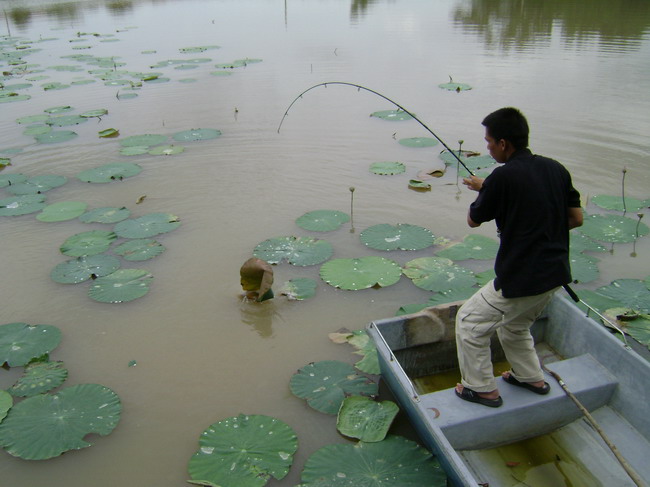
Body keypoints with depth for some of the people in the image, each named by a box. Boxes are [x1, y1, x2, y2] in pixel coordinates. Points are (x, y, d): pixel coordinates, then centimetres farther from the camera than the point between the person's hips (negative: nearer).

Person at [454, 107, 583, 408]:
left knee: (469, 322, 11)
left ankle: (482, 388, 21)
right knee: (515, 325, 31)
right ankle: (531, 377, 44)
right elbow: (576, 218, 9)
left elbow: (473, 221, -4)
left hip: (522, 278, -8)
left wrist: (481, 189, 12)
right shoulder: (556, 169, 2)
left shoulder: (503, 177, -18)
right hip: (556, 273, 8)